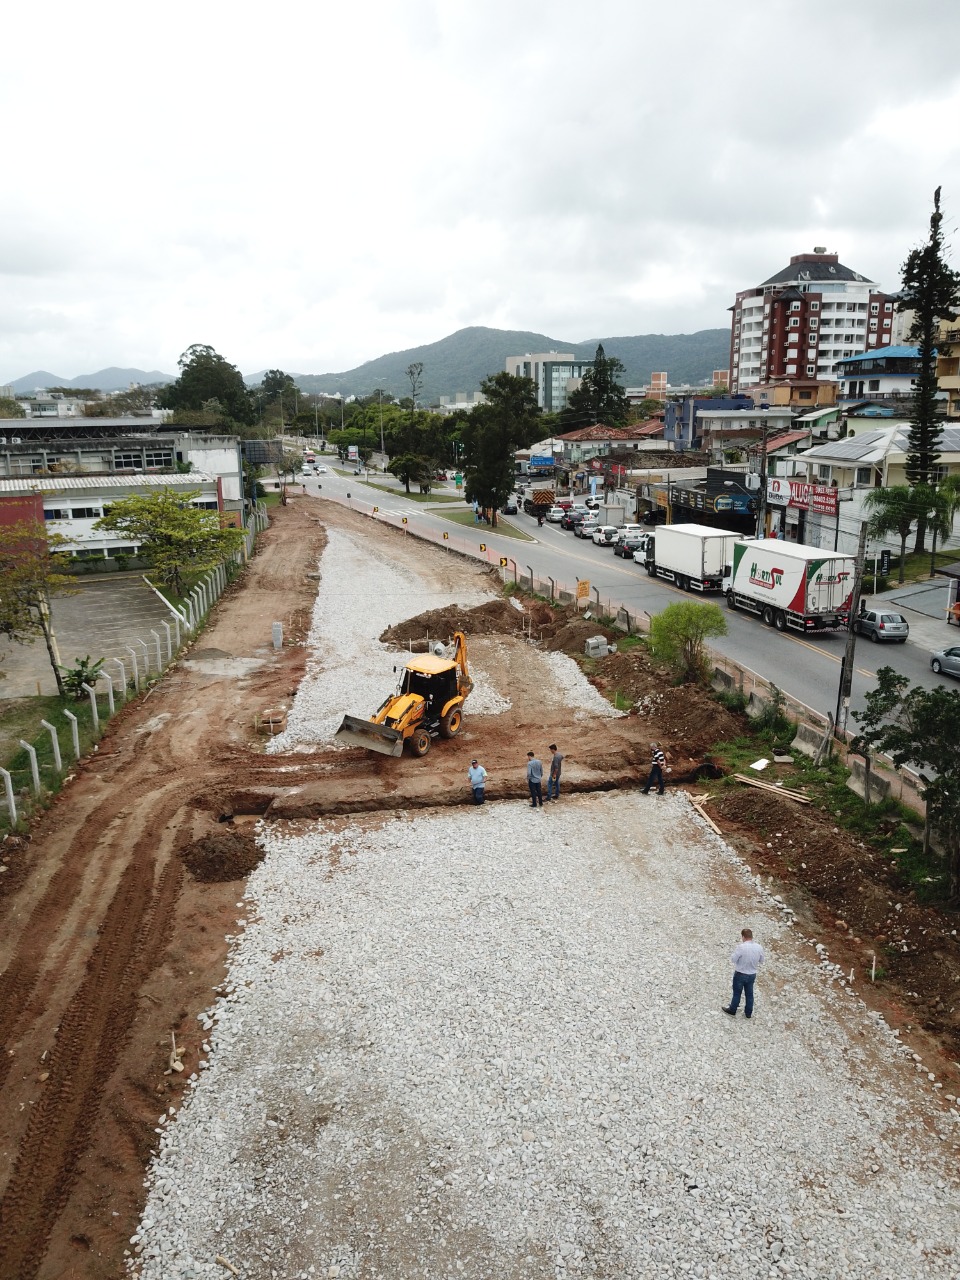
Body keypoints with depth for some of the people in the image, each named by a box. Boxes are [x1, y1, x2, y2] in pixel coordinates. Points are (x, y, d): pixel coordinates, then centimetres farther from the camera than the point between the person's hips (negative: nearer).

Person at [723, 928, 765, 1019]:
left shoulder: (742, 947, -28)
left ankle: (732, 1011, 30)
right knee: (749, 994, 20)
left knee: (737, 993, 14)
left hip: (740, 974, -4)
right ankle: (748, 1013, 34)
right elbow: (761, 961, 3)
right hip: (752, 975, 4)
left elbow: (733, 959, -18)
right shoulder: (759, 947, -11)